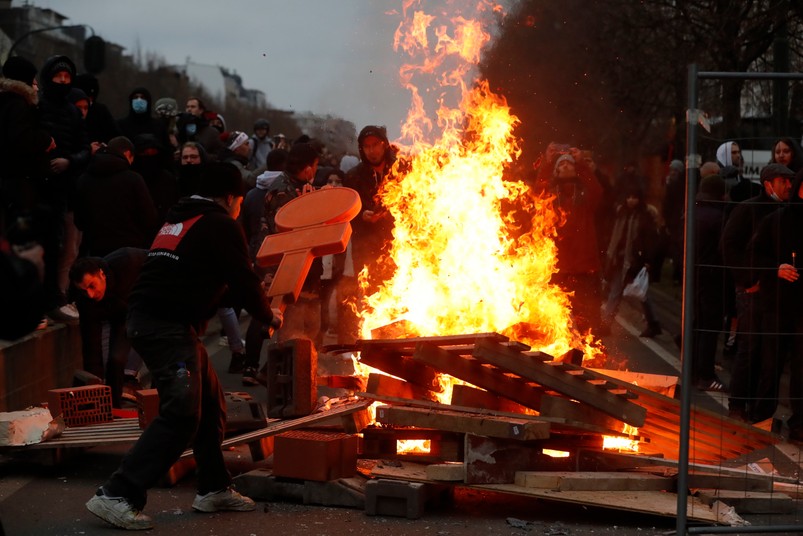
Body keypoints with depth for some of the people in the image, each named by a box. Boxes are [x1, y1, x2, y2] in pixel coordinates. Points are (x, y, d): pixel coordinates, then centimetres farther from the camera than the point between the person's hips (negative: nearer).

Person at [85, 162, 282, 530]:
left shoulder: (178, 220, 22)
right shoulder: (222, 225, -4)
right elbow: (243, 281, -5)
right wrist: (268, 316, 13)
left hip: (146, 319, 10)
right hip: (169, 327, -10)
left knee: (210, 403, 17)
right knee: (181, 414, -14)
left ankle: (213, 489, 25)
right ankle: (117, 496, -20)